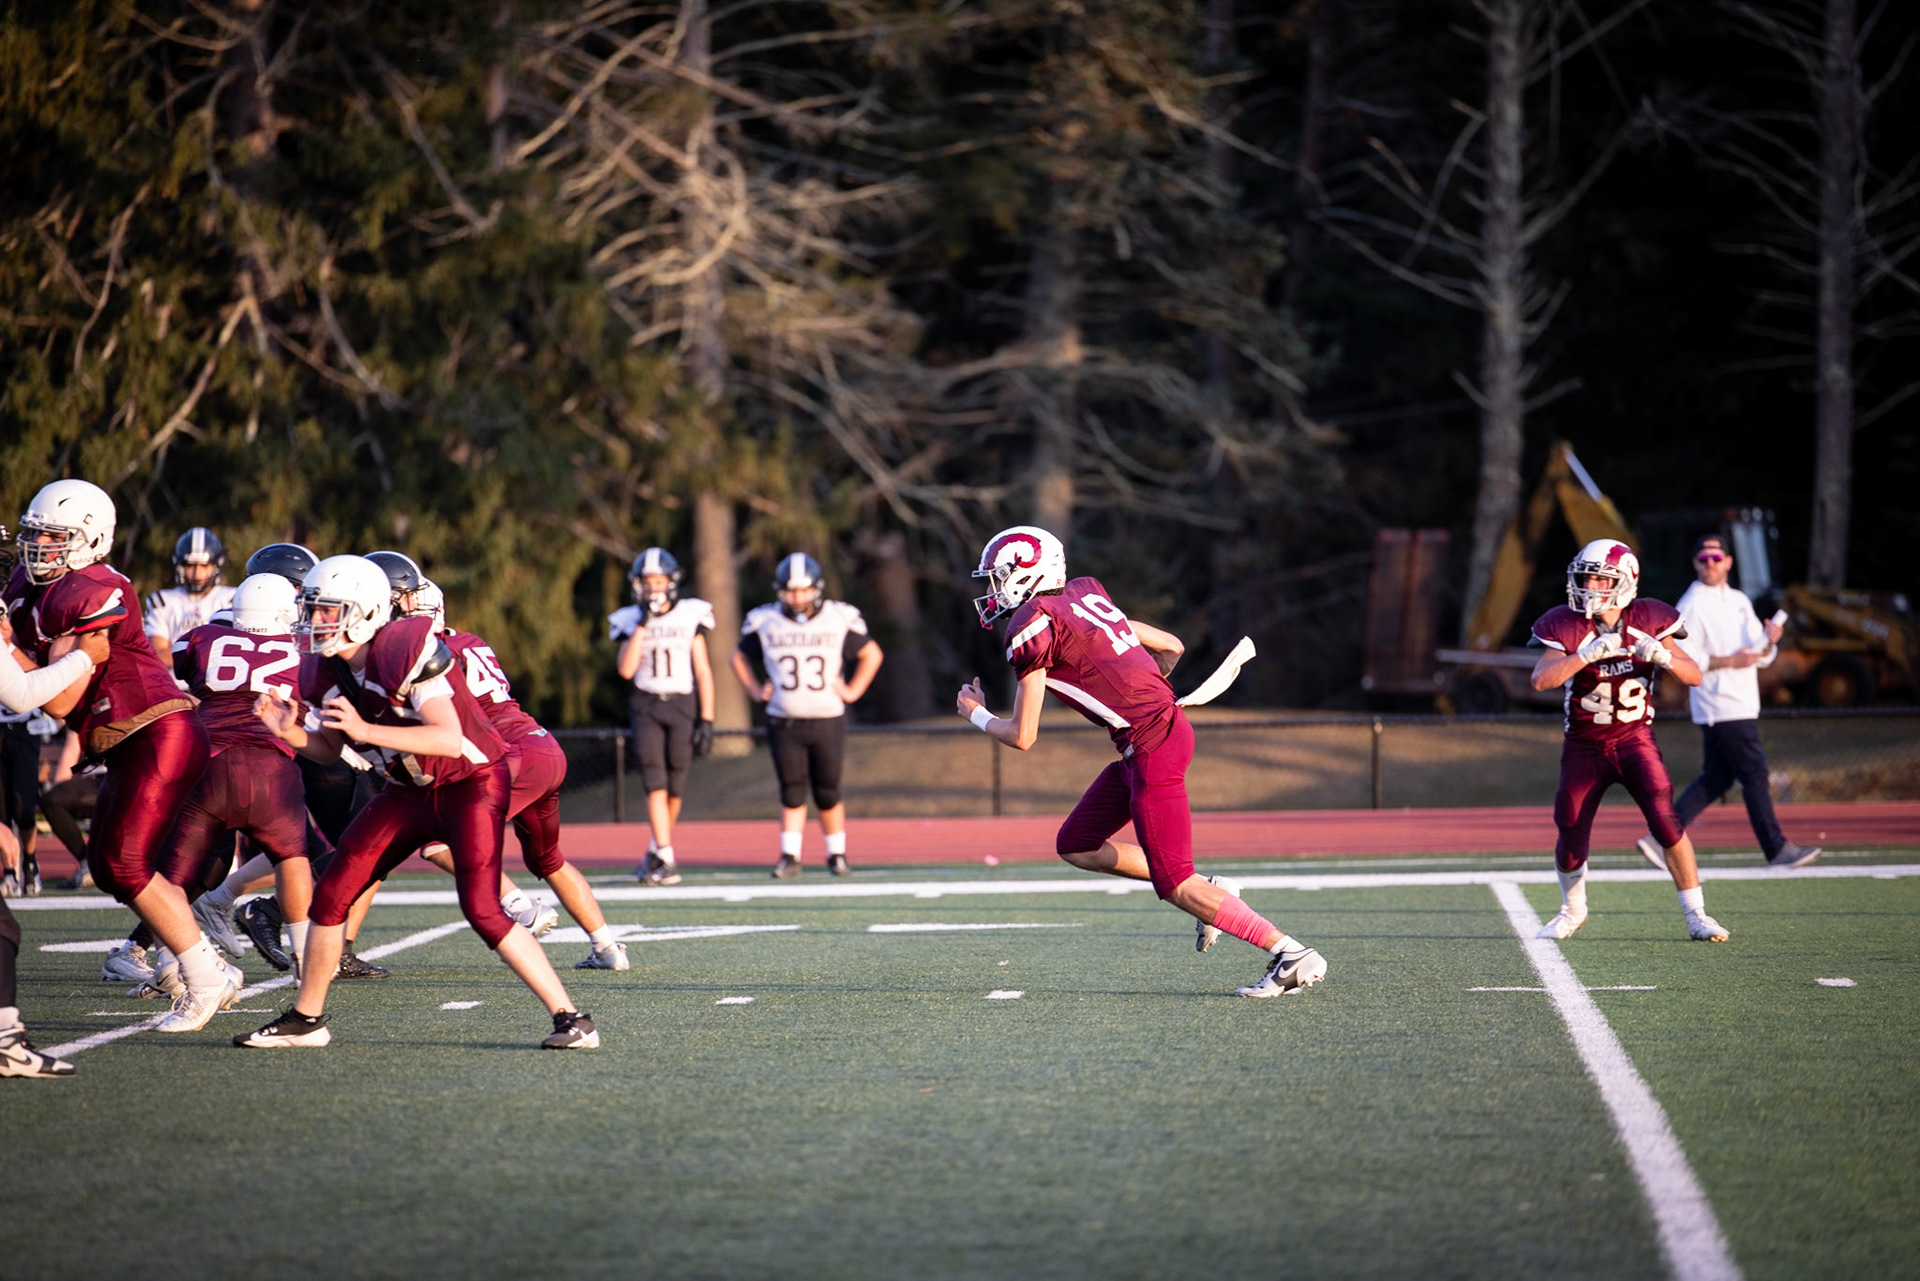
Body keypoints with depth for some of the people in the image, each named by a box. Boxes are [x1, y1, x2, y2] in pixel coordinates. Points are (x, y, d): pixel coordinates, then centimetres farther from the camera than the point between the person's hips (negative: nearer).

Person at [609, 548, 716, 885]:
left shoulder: (690, 616, 2)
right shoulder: (630, 621, 5)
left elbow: (703, 672, 3)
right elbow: (626, 670, -7)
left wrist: (706, 720, -2)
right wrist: (642, 626, -11)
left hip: (683, 705, 0)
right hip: (646, 706, 0)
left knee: (673, 788, 3)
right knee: (656, 785, -11)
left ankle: (654, 854, 23)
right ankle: (665, 861, -13)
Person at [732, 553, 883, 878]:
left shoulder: (839, 619, -2)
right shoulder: (765, 623, 0)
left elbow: (871, 654, 11)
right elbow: (740, 657, 17)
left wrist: (852, 691, 1)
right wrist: (756, 691, 5)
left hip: (827, 720, 0)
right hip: (784, 724, 0)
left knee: (827, 793, 4)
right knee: (792, 792, -1)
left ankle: (837, 855, 17)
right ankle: (789, 857, 5)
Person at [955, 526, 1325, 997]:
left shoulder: (1032, 626, -9)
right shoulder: (1083, 597, 15)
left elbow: (1022, 737, -6)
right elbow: (1172, 647, 21)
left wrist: (977, 715, 14)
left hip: (1151, 747, -9)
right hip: (1169, 726, 9)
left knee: (1174, 884, -5)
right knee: (1076, 845, 15)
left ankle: (1292, 956, -4)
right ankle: (1210, 893, 15)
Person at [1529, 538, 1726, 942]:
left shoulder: (1646, 621, -6)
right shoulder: (1568, 626, -9)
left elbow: (1694, 675, -7)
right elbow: (1541, 679, -25)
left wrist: (1663, 656, -27)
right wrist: (1588, 654, -36)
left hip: (1635, 740, 0)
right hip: (1584, 746, 0)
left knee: (1666, 822, -17)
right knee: (1571, 840, 1)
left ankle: (1696, 916, -7)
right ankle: (1572, 911, 30)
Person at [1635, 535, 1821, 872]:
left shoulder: (1740, 601, 17)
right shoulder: (1692, 605, -8)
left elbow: (1761, 656, 18)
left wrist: (1769, 640, -5)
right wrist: (1729, 661, -21)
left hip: (1742, 703, 9)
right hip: (1722, 707, -9)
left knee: (1717, 778, 9)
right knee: (1755, 774, -6)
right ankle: (1776, 850, -1)